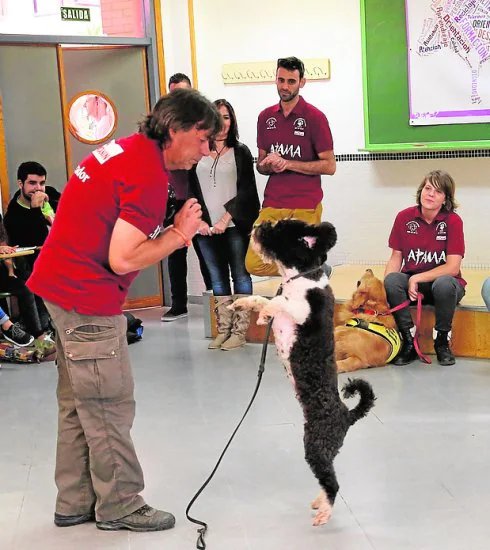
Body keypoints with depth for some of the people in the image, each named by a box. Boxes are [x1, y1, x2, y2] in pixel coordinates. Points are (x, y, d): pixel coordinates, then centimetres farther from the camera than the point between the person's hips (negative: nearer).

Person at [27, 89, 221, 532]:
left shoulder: (130, 149, 10)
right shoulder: (148, 175, -19)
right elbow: (123, 260, -22)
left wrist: (176, 231, 4)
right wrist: (178, 234, -10)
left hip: (62, 285, 10)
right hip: (88, 298, -10)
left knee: (78, 403, 17)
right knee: (109, 407, 1)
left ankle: (75, 503, 27)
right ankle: (119, 506, 14)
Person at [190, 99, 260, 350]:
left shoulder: (241, 152, 3)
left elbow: (246, 191, -4)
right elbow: (191, 191, 8)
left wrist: (225, 219, -13)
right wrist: (200, 220, -4)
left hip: (235, 226, -2)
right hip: (206, 228, 3)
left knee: (240, 275, 0)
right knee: (217, 279, 6)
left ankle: (239, 331, 4)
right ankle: (223, 330, 12)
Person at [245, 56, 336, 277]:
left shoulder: (315, 117, -3)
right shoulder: (266, 117, 12)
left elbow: (329, 166, -6)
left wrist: (288, 164, -14)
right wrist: (269, 165, -6)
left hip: (305, 208, -5)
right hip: (272, 205, 5)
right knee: (254, 265, -4)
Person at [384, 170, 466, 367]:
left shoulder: (453, 221, -11)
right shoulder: (404, 217, -4)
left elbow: (452, 268, -15)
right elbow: (396, 258, 2)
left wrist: (416, 278, -21)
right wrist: (384, 286, -16)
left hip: (442, 280, -2)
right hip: (411, 282, 2)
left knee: (444, 284, -37)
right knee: (391, 281, -30)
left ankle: (442, 342, -12)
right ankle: (409, 342, -14)